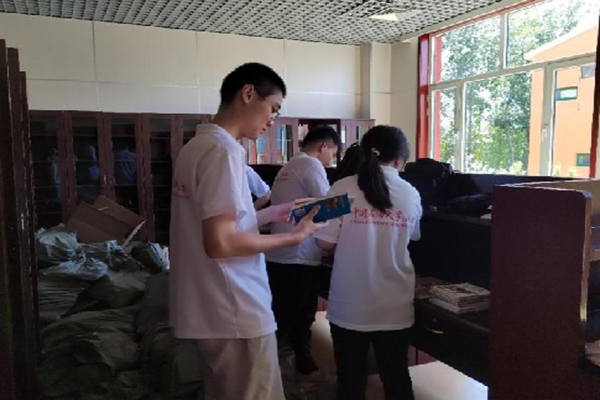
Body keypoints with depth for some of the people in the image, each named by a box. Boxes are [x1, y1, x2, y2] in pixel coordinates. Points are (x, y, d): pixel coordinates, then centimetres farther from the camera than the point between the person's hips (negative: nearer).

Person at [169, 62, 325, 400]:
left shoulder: (198, 145, 11)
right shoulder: (223, 150, -19)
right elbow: (220, 243, -24)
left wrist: (272, 214, 12)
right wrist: (293, 237, -14)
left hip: (210, 310, 10)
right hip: (236, 314, -10)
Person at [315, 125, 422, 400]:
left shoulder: (343, 188, -10)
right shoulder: (411, 194, -1)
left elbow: (325, 242, -9)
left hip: (350, 304, -2)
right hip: (394, 305, 2)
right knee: (397, 377, 18)